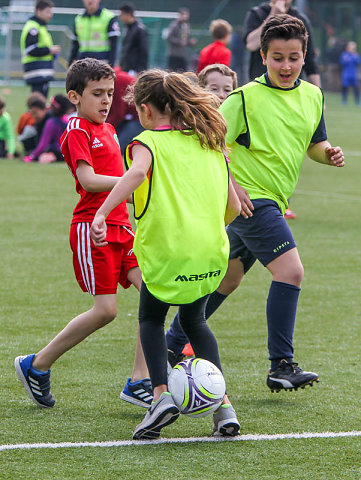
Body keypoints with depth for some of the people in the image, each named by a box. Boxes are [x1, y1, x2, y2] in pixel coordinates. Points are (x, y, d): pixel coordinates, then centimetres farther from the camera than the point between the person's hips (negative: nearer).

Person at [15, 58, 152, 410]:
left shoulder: (107, 129, 17)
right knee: (105, 309, -10)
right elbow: (88, 180, -22)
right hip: (91, 227, -8)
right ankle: (36, 366, 6)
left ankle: (139, 382, -4)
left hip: (120, 226, 8)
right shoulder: (76, 133, -10)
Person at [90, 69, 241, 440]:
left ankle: (161, 393, -2)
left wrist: (101, 214, -31)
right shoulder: (210, 144, 14)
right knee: (194, 320, 27)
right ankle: (223, 405, 13)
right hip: (212, 255, 4)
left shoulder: (148, 142, -1)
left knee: (151, 319, 21)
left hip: (166, 253, -4)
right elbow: (233, 205, 15)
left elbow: (136, 173, -25)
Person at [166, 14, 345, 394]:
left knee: (227, 279, 17)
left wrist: (329, 154, -3)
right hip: (249, 198, -8)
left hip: (271, 202, 8)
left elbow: (314, 144, 19)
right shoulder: (246, 98, -12)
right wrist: (230, 185, -23)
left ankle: (172, 348, 32)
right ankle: (281, 366, -18)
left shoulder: (313, 96, 8)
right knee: (290, 269, -20)